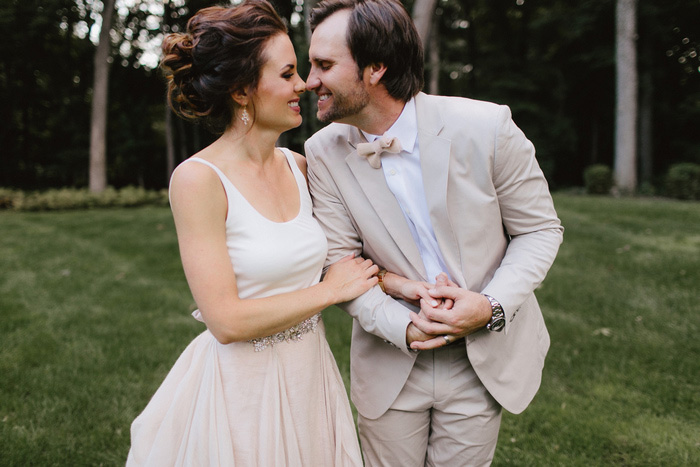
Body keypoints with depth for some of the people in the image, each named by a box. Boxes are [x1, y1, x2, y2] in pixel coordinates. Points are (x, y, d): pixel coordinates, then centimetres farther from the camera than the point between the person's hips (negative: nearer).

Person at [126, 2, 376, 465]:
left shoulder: (298, 167, -1)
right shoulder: (198, 178, -18)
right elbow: (227, 321, -21)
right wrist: (329, 290, -13)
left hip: (309, 373, 6)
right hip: (241, 387, -6)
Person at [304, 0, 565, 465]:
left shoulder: (486, 126, -17)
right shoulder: (324, 152, -9)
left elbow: (540, 228, -6)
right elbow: (339, 262, -6)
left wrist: (492, 305, -21)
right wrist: (403, 328, -20)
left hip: (483, 357, -1)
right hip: (391, 359, 2)